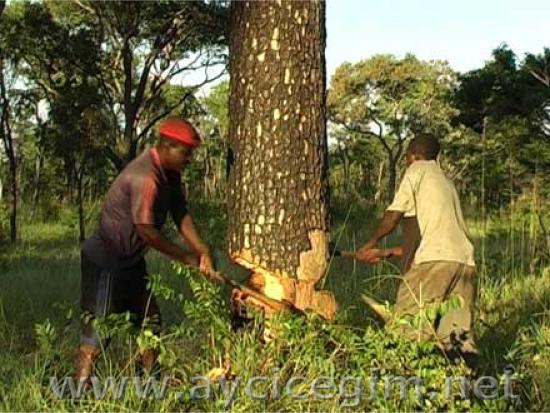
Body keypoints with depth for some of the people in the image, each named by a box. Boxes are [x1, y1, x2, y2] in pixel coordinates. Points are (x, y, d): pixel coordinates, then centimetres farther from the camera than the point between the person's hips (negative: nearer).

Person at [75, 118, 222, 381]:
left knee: (149, 320, 14)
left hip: (130, 259, 10)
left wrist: (201, 251, -10)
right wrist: (187, 258, -16)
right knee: (98, 328, -8)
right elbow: (146, 231, -26)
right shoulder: (145, 177, -28)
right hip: (105, 260, -10)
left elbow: (180, 214, 1)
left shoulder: (169, 173, 1)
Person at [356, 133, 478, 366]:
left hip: (435, 260, -7)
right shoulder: (446, 182, 32)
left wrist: (370, 244, 22)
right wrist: (384, 254, 33)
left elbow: (393, 216, 5)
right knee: (459, 338, 6)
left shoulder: (417, 170, 10)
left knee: (402, 330, -8)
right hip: (465, 261, 8)